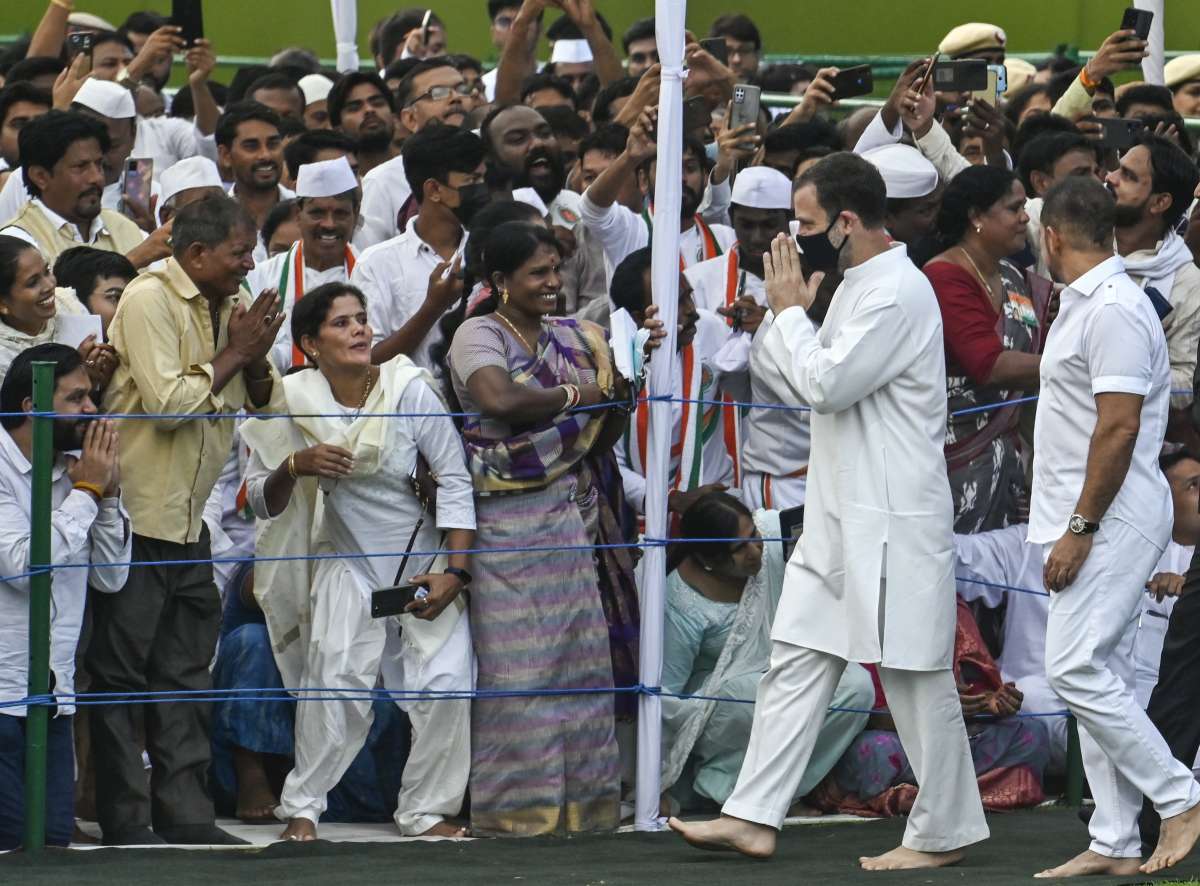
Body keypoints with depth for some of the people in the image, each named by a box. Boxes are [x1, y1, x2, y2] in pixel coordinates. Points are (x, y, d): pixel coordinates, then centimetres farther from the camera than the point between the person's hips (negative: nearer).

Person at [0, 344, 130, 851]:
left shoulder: (70, 471, 11)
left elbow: (110, 578, 13)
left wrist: (108, 495, 0)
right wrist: (87, 491, -12)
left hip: (53, 696, 7)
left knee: (54, 838, 1)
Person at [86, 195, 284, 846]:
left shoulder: (227, 307, 10)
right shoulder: (150, 300, -14)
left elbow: (265, 406, 13)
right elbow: (169, 403, -23)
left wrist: (256, 358, -6)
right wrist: (232, 355, -14)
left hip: (189, 518, 8)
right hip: (138, 516, -8)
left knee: (186, 670, 8)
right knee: (121, 667, -4)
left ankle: (185, 814, 10)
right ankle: (124, 822, -2)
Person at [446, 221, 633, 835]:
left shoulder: (571, 337, 16)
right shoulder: (479, 335, -3)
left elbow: (604, 435, 17)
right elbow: (499, 399, -23)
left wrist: (620, 392, -4)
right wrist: (572, 396, -8)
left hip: (574, 515, 6)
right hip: (508, 520, -6)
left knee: (581, 658, 4)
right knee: (516, 667, -7)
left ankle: (580, 797, 9)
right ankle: (514, 804, -3)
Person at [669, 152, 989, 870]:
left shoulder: (898, 293, -18)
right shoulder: (857, 287, 14)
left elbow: (827, 384, -21)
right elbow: (808, 380, 21)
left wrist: (790, 309, -9)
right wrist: (794, 313, 8)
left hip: (893, 525, -10)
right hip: (839, 519, 10)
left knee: (915, 677, -1)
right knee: (797, 663, 7)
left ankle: (944, 832, 8)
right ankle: (755, 818, 8)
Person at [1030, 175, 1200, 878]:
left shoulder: (1114, 310, -17)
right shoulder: (1086, 304, 16)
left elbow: (1118, 429, -22)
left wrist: (1079, 529, -22)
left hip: (1112, 519, -10)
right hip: (1092, 521, 10)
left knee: (1077, 669, -15)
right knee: (1102, 675, 8)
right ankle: (1116, 843, 9)